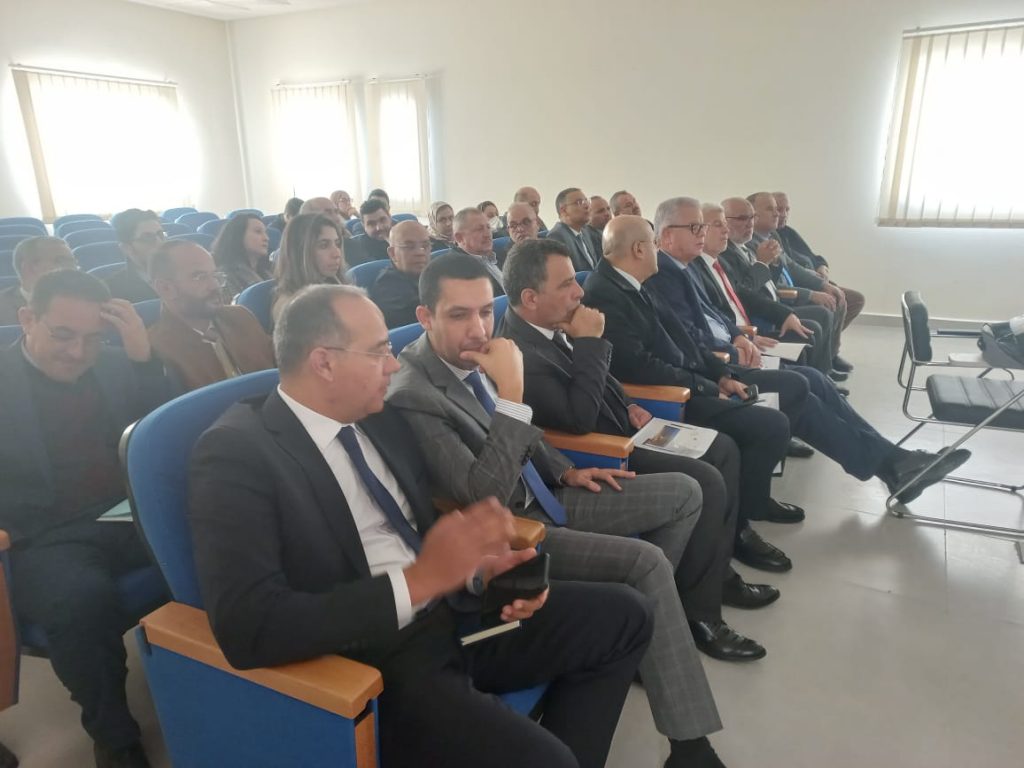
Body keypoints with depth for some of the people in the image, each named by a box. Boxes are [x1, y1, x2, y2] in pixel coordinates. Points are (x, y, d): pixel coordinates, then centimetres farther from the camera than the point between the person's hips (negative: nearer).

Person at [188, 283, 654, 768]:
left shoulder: (377, 418, 7)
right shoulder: (237, 452, -16)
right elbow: (248, 628, -25)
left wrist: (478, 565, -7)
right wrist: (419, 579, -27)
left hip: (455, 611, 8)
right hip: (371, 662, -7)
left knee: (622, 616, 6)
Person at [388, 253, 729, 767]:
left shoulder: (475, 355, 1)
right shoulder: (412, 395, -24)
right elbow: (483, 498, -30)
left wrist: (565, 472, 7)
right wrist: (511, 393, -33)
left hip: (541, 497, 9)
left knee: (684, 492, 7)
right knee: (646, 560, -24)